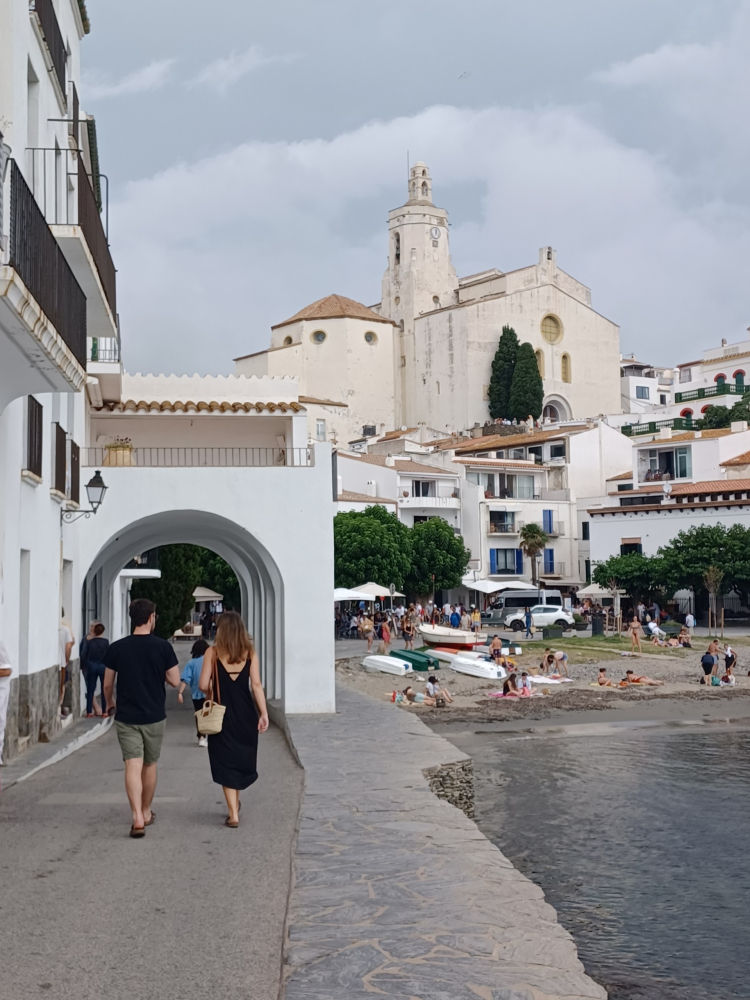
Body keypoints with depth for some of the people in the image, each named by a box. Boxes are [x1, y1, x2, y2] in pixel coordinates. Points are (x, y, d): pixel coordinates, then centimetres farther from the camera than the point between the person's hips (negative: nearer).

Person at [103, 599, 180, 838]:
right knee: (150, 765, 17)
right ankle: (146, 812, 31)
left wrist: (110, 704, 23)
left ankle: (138, 818, -19)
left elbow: (107, 685, 4)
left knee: (133, 766, -5)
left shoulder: (116, 648, -4)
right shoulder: (162, 647, -8)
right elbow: (175, 681, -6)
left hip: (125, 717, 0)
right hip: (154, 716, 0)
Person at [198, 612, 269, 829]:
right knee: (242, 758, 21)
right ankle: (235, 803, 36)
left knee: (226, 763, 6)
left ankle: (233, 814, 3)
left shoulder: (212, 652, -6)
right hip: (246, 713, 2)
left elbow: (203, 685, -9)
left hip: (222, 712, -2)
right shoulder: (250, 652, -1)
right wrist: (264, 714, -4)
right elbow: (256, 685, -6)